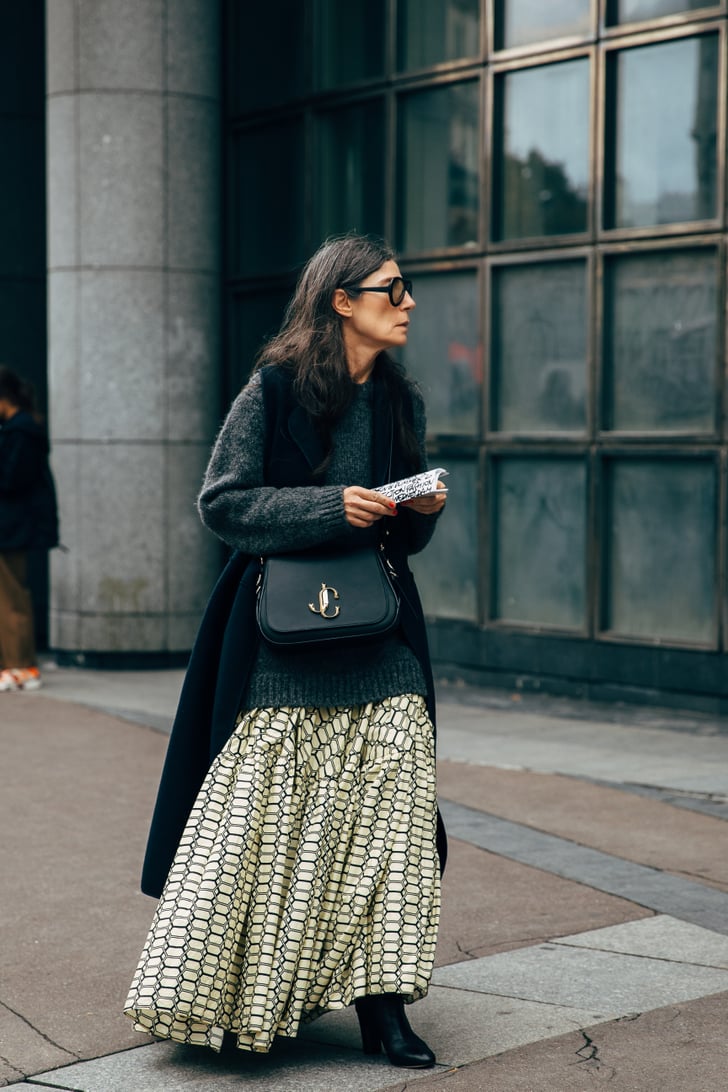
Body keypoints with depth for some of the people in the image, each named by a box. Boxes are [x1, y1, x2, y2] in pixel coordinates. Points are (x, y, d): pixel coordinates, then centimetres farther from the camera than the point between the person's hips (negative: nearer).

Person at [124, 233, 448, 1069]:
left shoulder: (400, 401, 12)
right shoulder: (275, 389, -4)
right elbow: (221, 502, -8)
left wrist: (423, 512, -3)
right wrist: (328, 507, -16)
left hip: (378, 632, 5)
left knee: (387, 806, -4)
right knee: (263, 814, -1)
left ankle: (380, 1006, 2)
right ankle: (229, 996, 16)